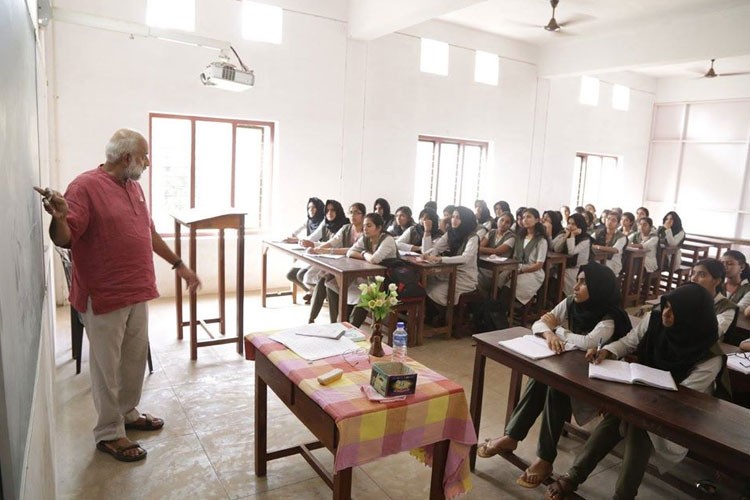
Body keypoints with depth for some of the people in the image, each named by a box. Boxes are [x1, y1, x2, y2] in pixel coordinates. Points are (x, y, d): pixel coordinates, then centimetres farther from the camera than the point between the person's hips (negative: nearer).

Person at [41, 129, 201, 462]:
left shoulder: (134, 187, 11)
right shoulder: (85, 186, -14)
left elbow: (149, 232, 18)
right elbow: (65, 239, -18)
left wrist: (178, 264, 19)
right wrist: (59, 218, -40)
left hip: (138, 292, 8)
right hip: (104, 297, -8)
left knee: (135, 358, 19)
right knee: (107, 367, 5)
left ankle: (128, 412, 37)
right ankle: (109, 434, 20)